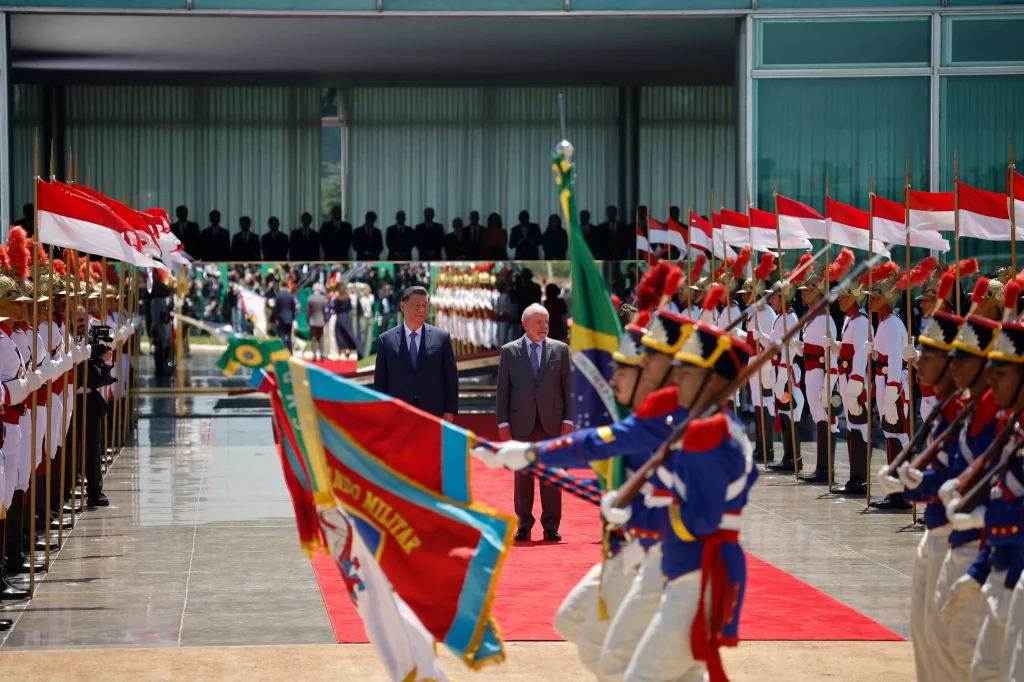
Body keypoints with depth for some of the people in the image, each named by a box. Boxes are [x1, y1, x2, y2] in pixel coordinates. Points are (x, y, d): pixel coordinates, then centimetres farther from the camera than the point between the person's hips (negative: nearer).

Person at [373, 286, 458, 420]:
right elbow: (380, 381, 7)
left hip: (433, 414, 0)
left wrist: (450, 410, -1)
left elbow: (451, 377, 5)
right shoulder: (386, 340, 6)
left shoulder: (442, 337, 6)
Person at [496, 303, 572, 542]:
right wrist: (503, 422, -2)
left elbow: (567, 387, 5)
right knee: (522, 475, 5)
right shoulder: (509, 351, 5)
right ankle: (524, 525, 12)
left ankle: (551, 526, 7)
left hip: (551, 421, 0)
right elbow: (503, 390, 4)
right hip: (521, 422, 0)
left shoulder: (560, 350, 6)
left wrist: (568, 419, -2)